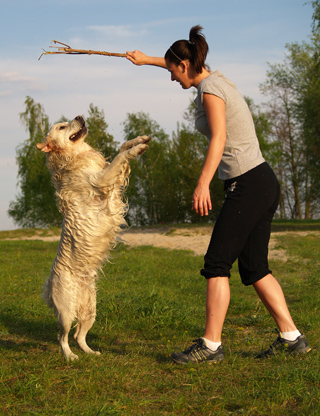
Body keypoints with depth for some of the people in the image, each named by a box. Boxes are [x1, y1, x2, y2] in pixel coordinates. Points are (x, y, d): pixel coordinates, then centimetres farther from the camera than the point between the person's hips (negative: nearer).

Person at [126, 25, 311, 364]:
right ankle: (291, 337, 10)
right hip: (264, 183, 10)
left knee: (217, 263, -6)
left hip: (248, 185, -10)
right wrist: (147, 60, 51)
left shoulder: (210, 89, -11)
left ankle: (210, 345, -2)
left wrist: (202, 184, -35)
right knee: (254, 268, 10)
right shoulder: (215, 78, 16)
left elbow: (219, 138, -26)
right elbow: (187, 66, 39)